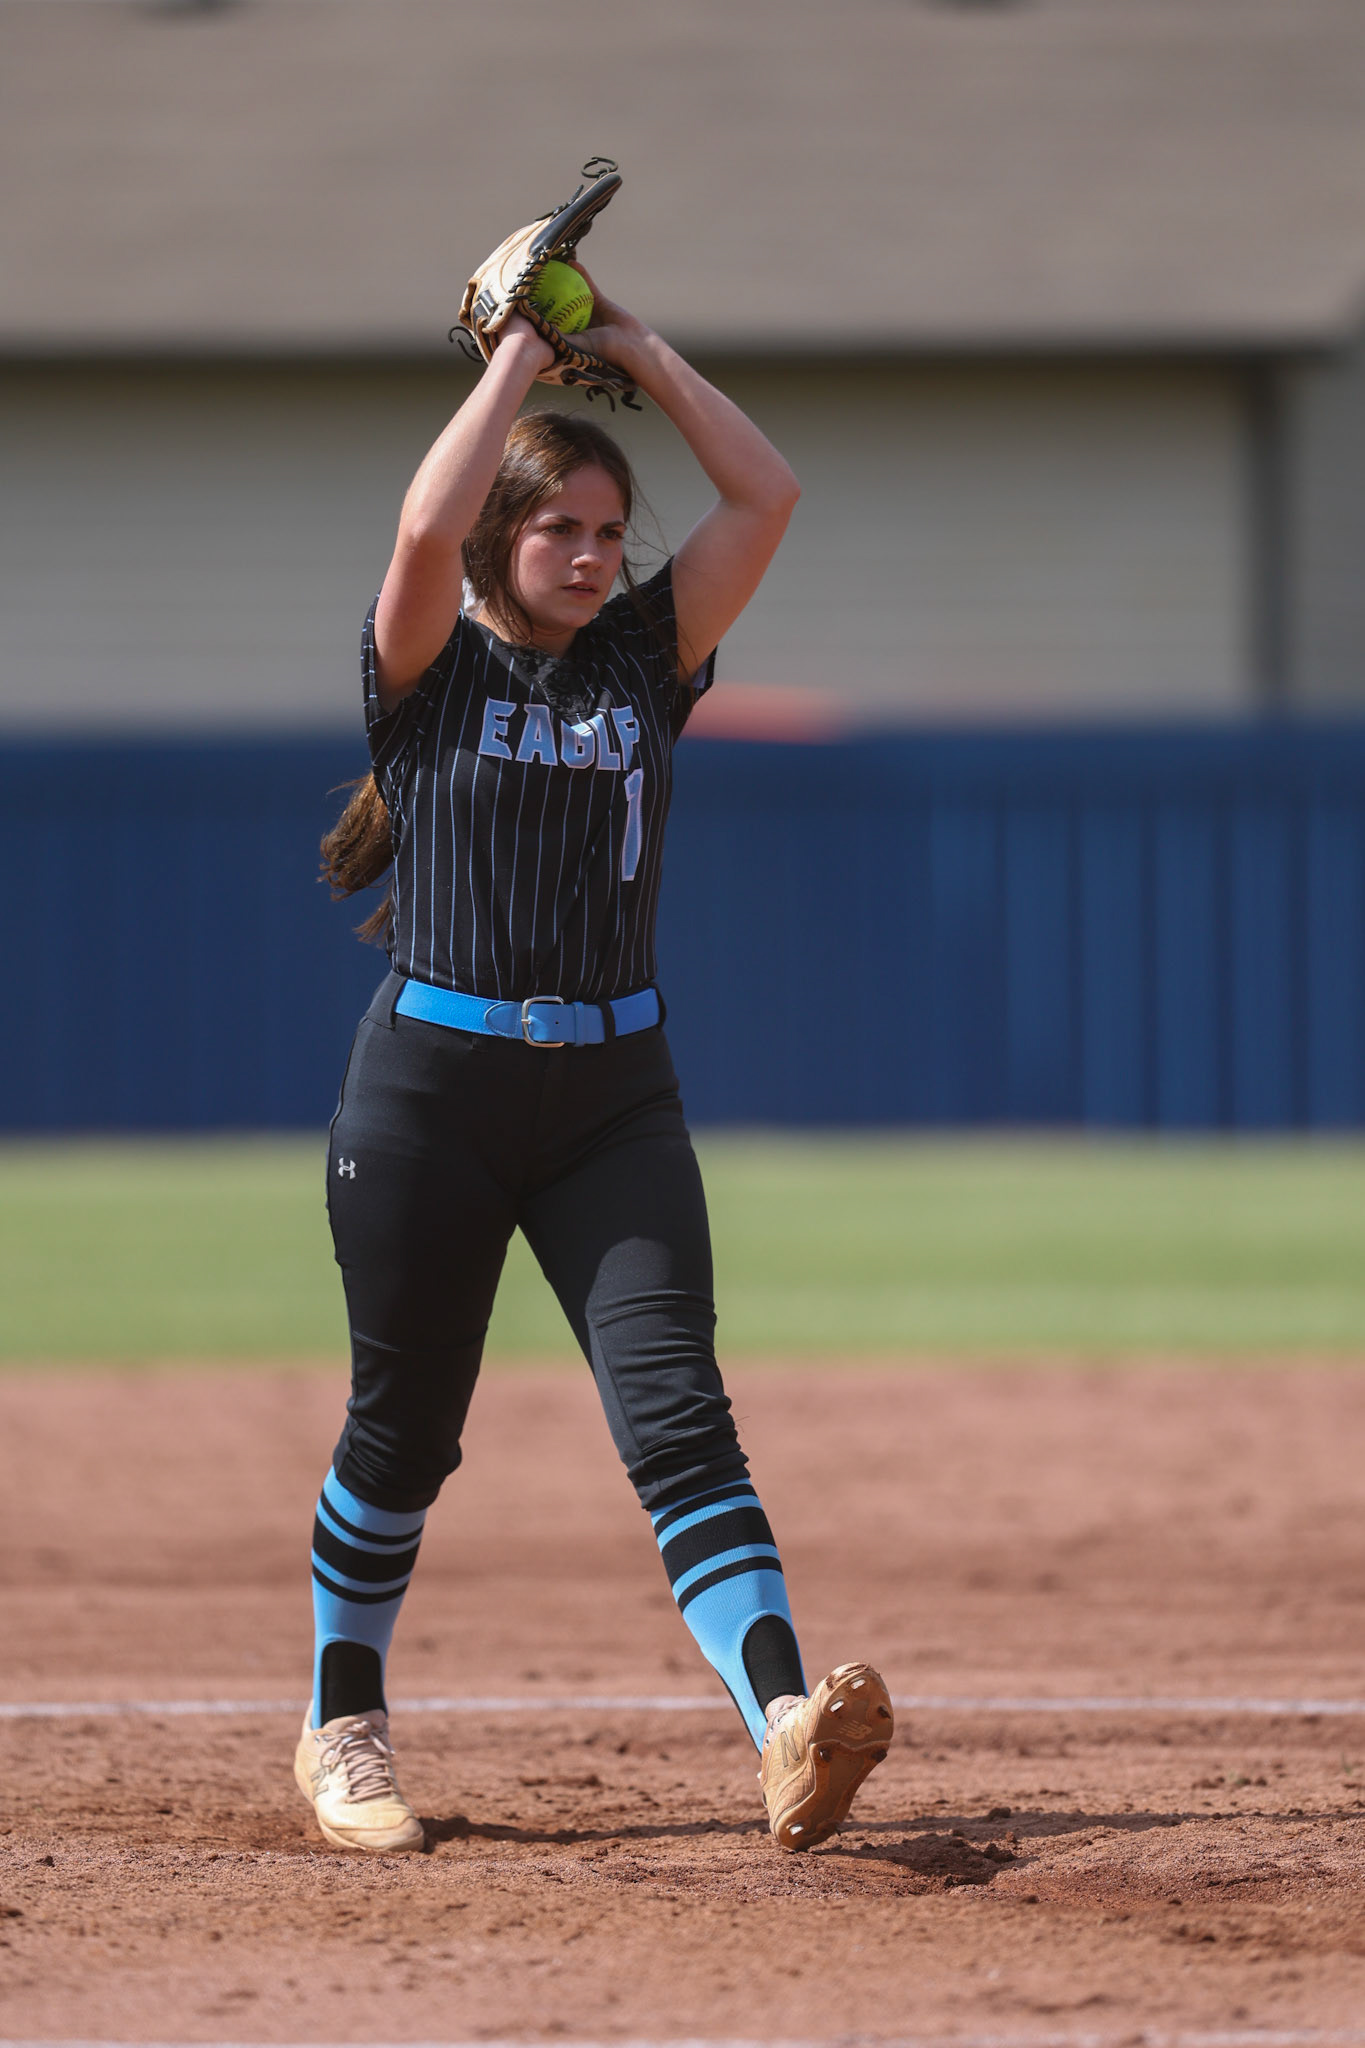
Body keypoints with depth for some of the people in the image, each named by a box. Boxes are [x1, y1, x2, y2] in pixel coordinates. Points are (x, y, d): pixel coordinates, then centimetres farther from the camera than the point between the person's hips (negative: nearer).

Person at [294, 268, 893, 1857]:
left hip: (613, 1094, 2)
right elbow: (429, 524, -21)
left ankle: (785, 1724, -27)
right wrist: (523, 353, -11)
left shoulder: (642, 659, 10)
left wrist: (636, 350, 2)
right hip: (432, 1085, -2)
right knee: (404, 1427, 8)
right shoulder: (432, 670, -1)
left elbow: (764, 496, 3)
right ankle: (342, 1727, 27)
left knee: (674, 1410, -11)